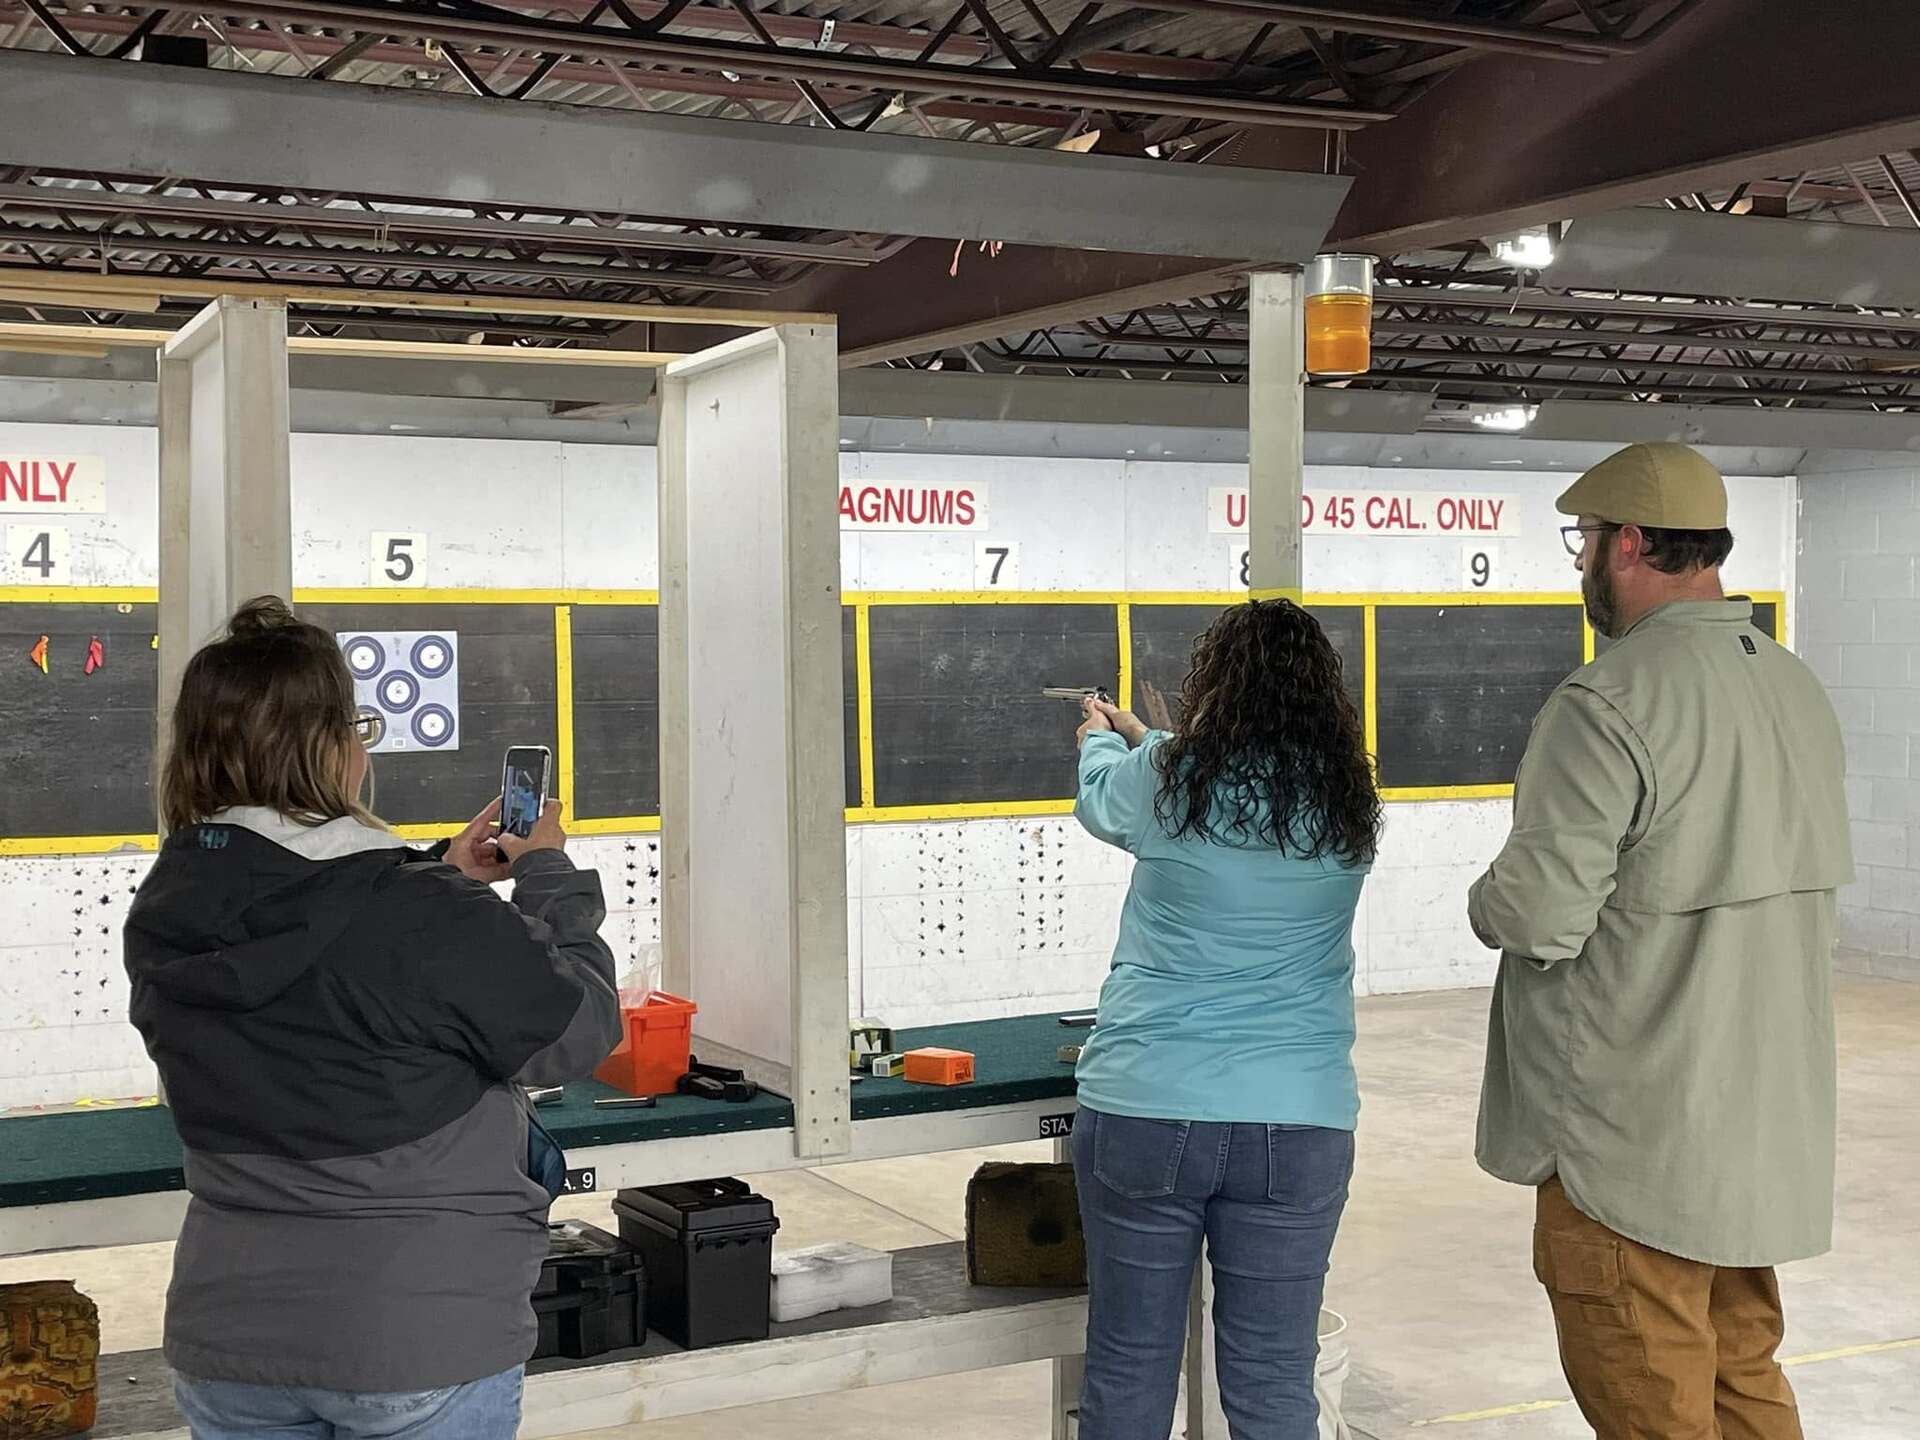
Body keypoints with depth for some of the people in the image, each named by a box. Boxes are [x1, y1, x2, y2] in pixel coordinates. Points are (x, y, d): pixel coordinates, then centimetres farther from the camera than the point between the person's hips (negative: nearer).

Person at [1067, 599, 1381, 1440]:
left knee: (1127, 1372, 10)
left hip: (1145, 1110, -2)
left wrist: (1101, 736, 40)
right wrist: (1141, 736, 40)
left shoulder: (1170, 779, -6)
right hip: (1297, 1124, 2)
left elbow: (1102, 802, 16)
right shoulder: (1349, 802, 4)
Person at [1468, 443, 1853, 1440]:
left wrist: (1487, 900, -1)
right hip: (1765, 1127, 8)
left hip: (1635, 1148, -8)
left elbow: (1542, 918, -23)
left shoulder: (1606, 708, -20)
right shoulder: (1799, 693, 7)